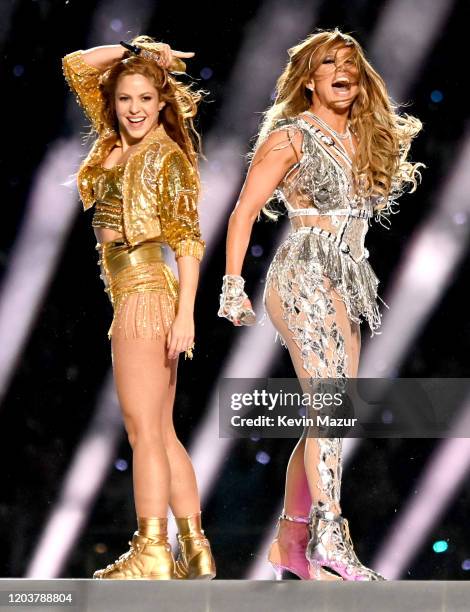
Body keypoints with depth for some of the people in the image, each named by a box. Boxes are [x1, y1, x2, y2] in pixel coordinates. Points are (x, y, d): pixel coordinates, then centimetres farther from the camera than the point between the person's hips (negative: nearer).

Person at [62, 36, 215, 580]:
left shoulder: (168, 157, -8)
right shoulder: (114, 142, 12)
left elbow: (188, 240, -13)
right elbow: (76, 67, 17)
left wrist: (185, 314, -19)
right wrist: (133, 49, 7)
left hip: (147, 291, -8)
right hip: (133, 294, 8)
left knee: (144, 432, -8)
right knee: (162, 433, 9)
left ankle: (152, 556, -8)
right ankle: (195, 551, 12)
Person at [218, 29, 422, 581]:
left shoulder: (364, 141, 17)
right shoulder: (289, 137, -2)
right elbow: (243, 213, -5)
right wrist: (233, 284, -10)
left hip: (346, 287, 7)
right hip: (302, 280, -7)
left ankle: (291, 541, 13)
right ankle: (330, 542, -26)